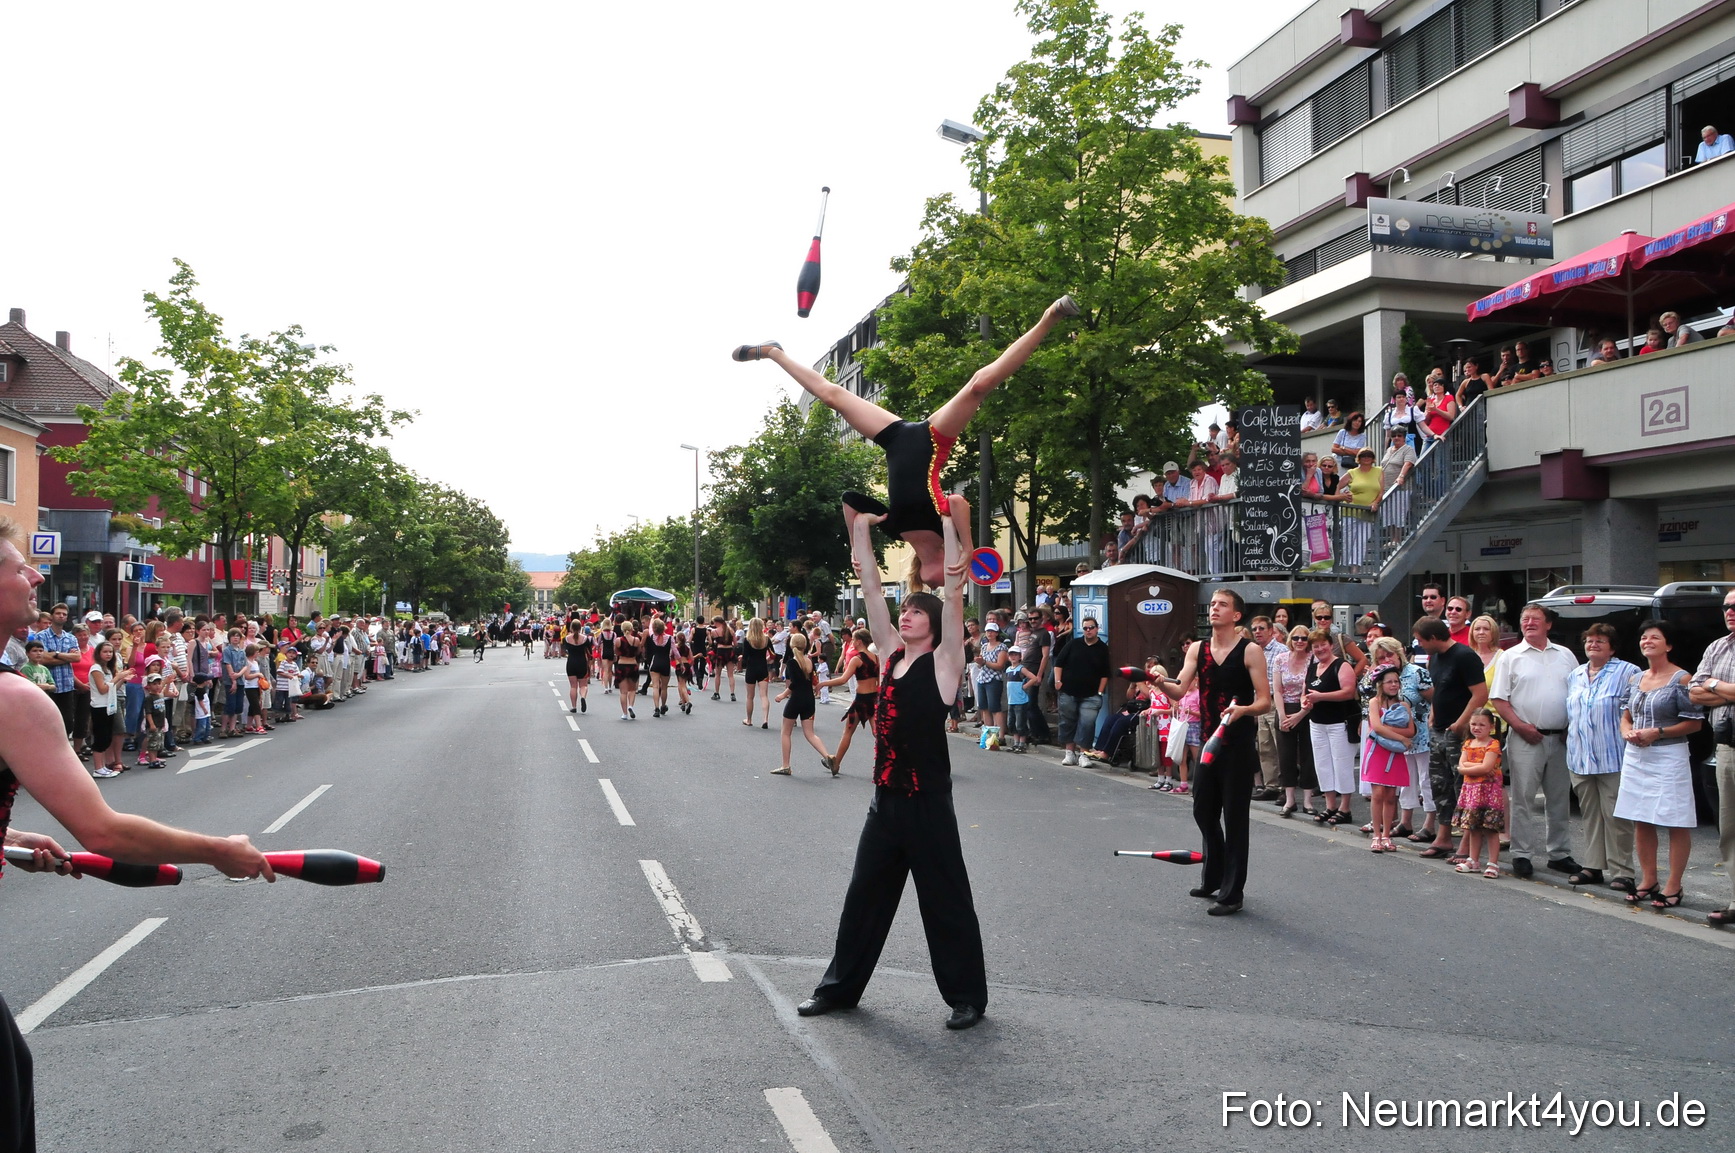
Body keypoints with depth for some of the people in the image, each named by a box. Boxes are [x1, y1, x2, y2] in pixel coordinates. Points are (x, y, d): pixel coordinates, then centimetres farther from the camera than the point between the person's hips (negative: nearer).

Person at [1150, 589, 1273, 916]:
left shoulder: (1250, 651, -8)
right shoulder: (1197, 649, 7)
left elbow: (1265, 701, -10)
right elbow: (1179, 690, -4)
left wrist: (1243, 709, -30)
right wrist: (1161, 682, -25)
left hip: (1238, 745, -6)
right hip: (1209, 741, 6)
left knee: (1234, 818, -1)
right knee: (1203, 811, 15)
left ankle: (1232, 894, 7)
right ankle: (1213, 880, 33)